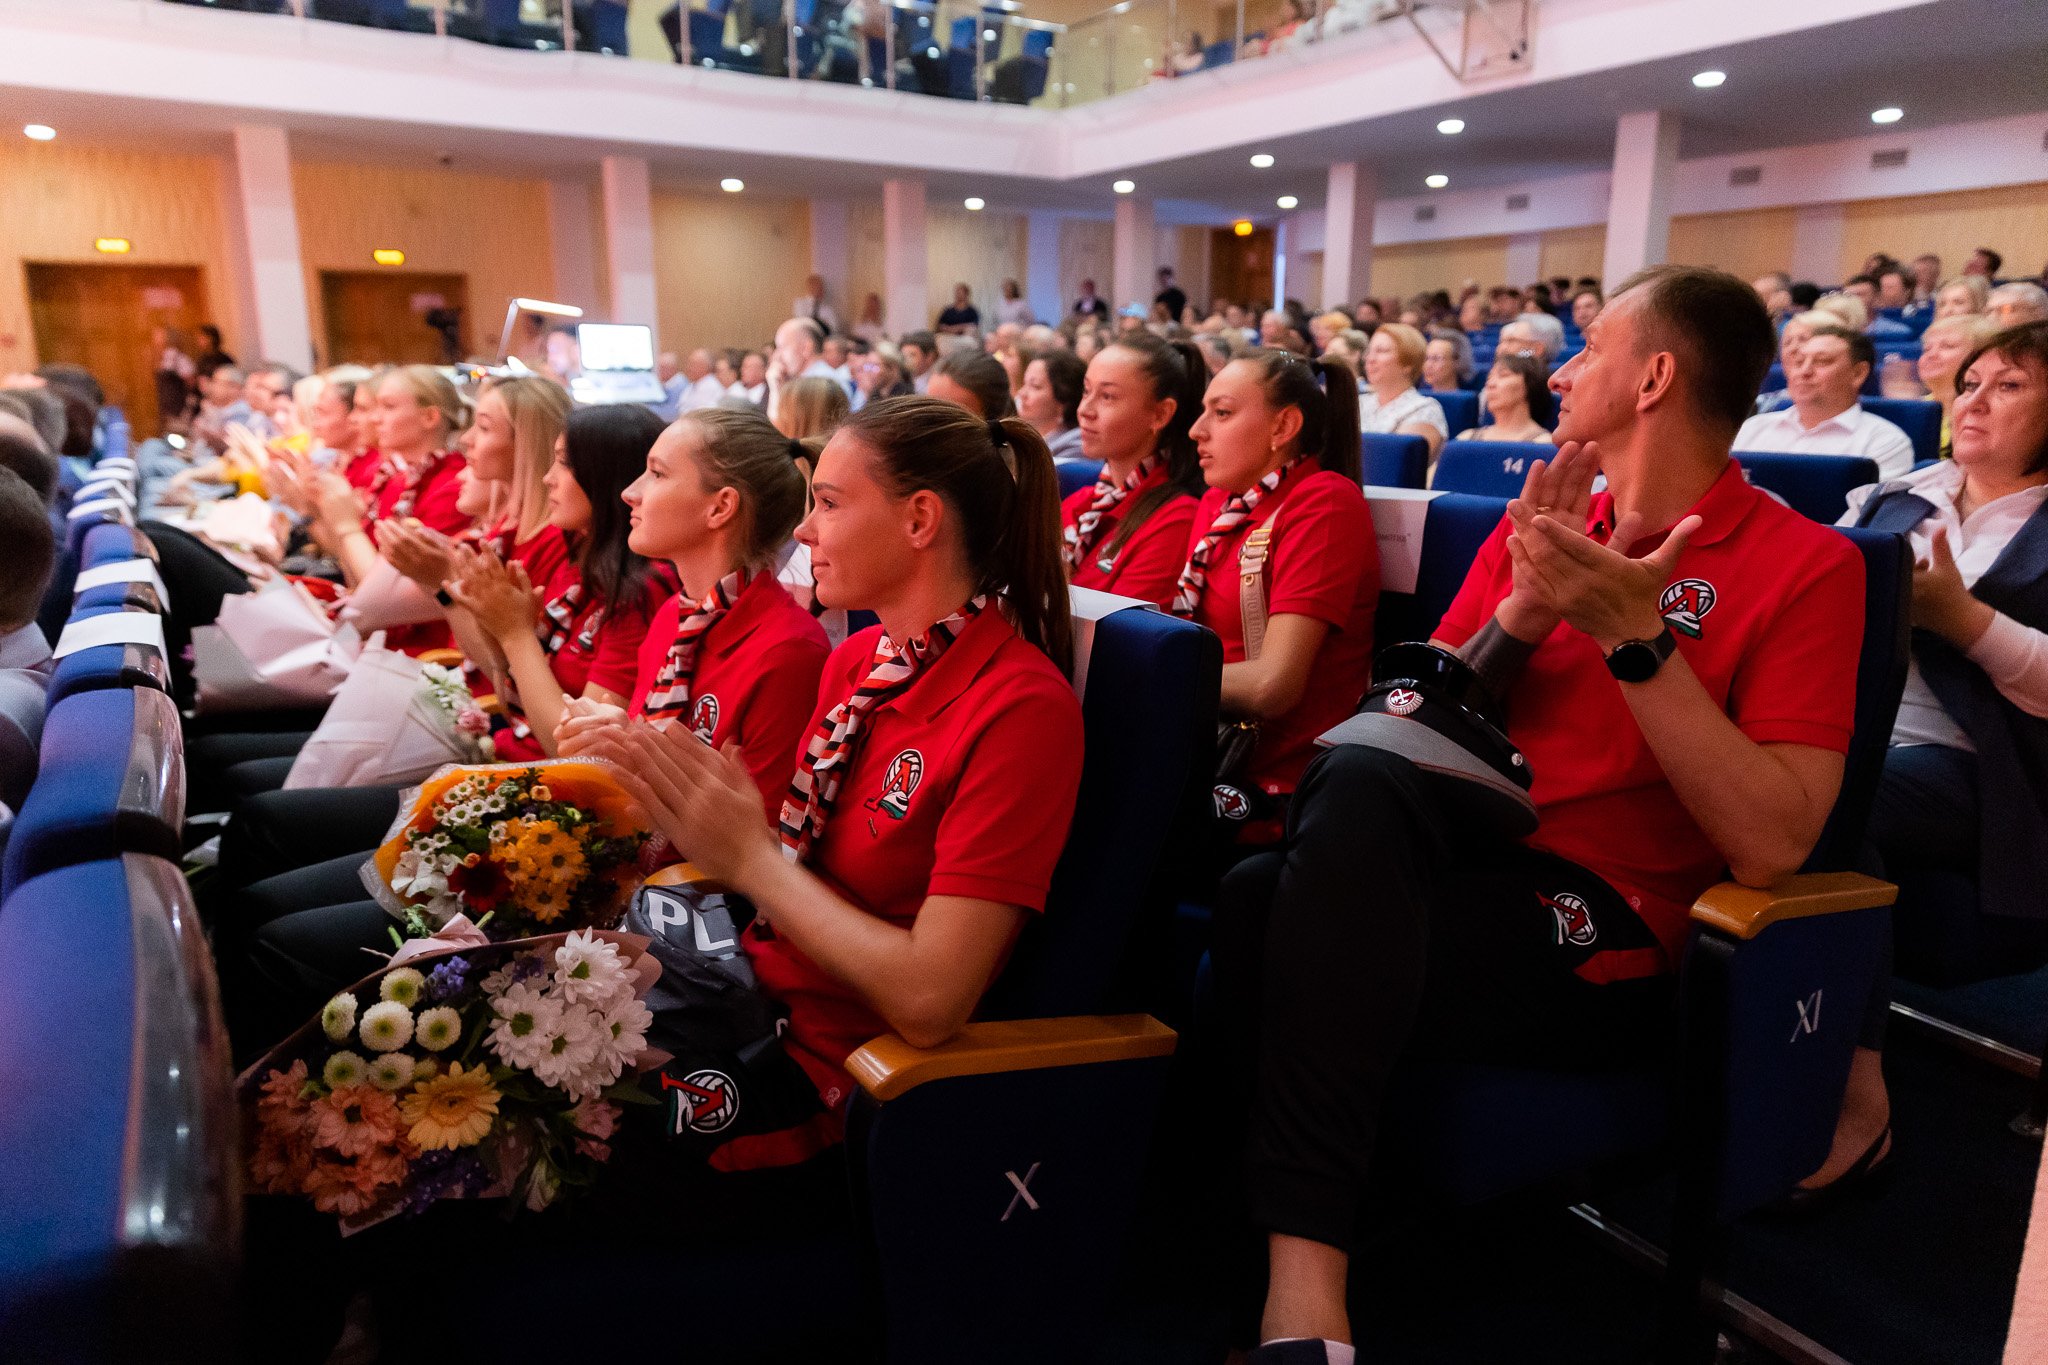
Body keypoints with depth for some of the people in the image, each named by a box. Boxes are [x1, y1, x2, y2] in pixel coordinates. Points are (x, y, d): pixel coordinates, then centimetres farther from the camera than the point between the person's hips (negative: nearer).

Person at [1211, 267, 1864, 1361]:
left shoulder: (1806, 565, 2)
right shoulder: (1543, 528, 18)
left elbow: (1770, 844, -11)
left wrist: (1635, 639, -16)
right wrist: (1522, 614, -5)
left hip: (1603, 927, -4)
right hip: (1450, 858, 5)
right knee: (1363, 776, -31)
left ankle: (1305, 1265, -18)